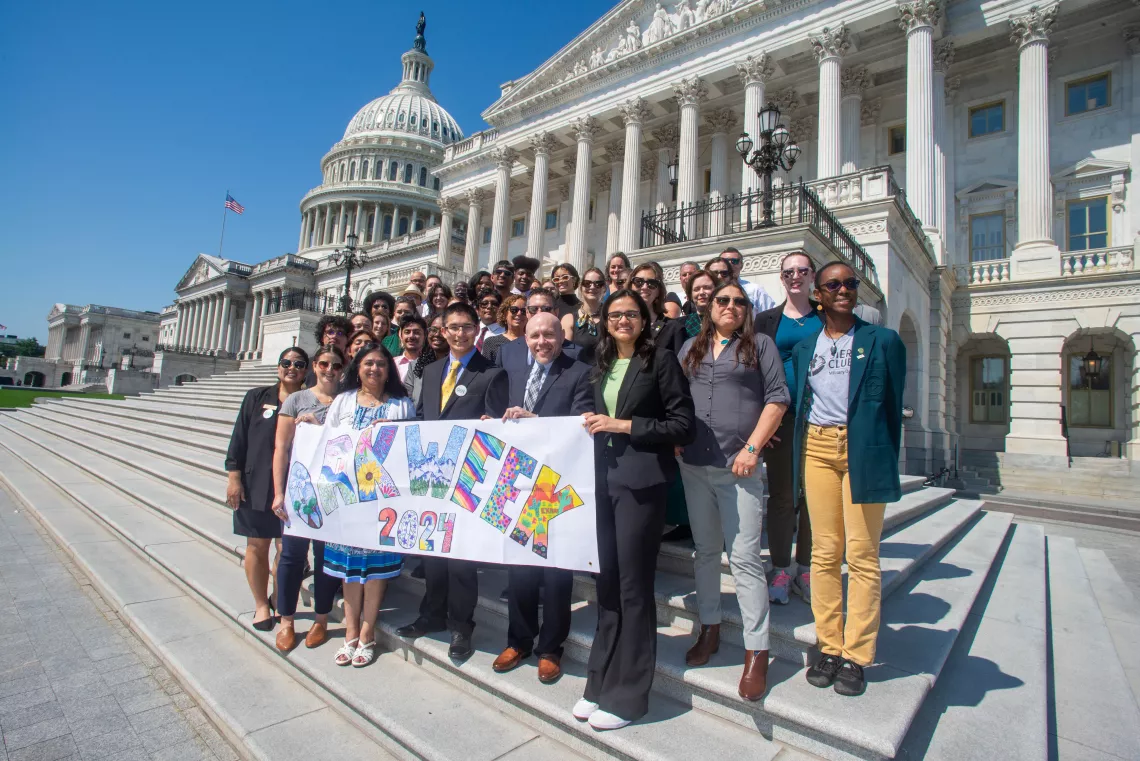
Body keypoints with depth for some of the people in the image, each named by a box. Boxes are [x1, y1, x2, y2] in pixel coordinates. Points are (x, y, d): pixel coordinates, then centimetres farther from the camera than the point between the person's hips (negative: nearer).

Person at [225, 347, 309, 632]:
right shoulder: (256, 397, 4)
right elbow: (239, 438, 2)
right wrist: (234, 477, -2)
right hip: (257, 485, 1)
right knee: (257, 545, 8)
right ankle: (261, 604, 23)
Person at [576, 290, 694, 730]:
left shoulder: (661, 360, -3)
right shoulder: (602, 366, 16)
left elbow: (682, 426, -8)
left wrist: (624, 425, -13)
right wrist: (596, 426, 2)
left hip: (641, 482, -5)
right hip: (602, 478, 6)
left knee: (633, 586, 3)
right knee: (606, 582, 11)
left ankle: (627, 694, 19)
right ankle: (600, 681, 26)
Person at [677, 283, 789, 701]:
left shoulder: (759, 344, 4)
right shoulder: (692, 347, 15)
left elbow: (777, 397, -3)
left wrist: (752, 448, -11)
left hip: (738, 466, -4)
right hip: (694, 465, 4)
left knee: (744, 557, -4)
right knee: (705, 550, 14)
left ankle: (756, 652, 7)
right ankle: (709, 628, 29)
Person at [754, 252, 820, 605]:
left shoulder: (826, 318, 10)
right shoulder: (767, 319, 8)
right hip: (781, 417, -1)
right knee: (781, 494, 3)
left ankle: (805, 569, 19)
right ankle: (781, 569, 14)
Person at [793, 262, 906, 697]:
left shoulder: (882, 341, 5)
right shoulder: (804, 346, 14)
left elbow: (892, 404, 4)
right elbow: (796, 400, 13)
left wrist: (885, 462, 1)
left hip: (863, 450, -2)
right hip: (816, 449, 3)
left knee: (862, 555, 1)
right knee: (825, 553, 6)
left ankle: (856, 656, 13)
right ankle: (829, 648, 17)